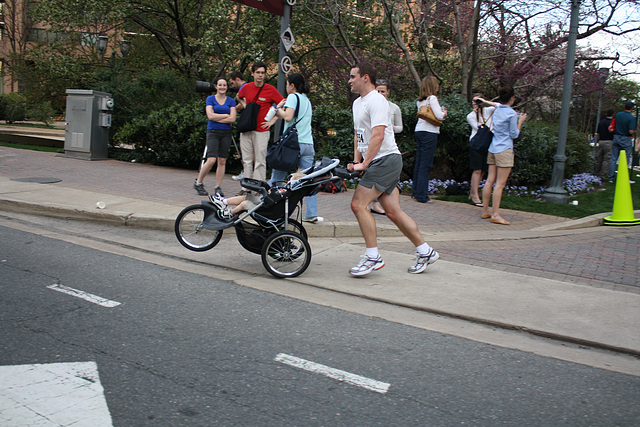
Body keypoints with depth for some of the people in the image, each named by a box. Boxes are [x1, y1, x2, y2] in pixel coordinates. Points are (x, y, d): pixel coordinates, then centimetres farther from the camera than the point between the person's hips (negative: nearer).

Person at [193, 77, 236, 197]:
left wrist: (217, 118, -7)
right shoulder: (210, 99, 6)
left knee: (222, 161, 1)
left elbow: (232, 119, -3)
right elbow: (210, 115, -7)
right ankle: (198, 183, 3)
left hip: (226, 133, 3)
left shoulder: (231, 101, 10)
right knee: (211, 160, -14)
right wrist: (226, 115, -4)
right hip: (213, 132, -3)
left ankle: (218, 187, 9)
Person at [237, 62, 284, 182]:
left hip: (262, 130, -4)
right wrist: (244, 105, 11)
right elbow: (239, 96, 30)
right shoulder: (246, 87, 7)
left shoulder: (271, 90, -4)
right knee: (247, 160, 8)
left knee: (260, 161, -3)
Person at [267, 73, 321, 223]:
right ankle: (312, 214, -3)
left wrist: (278, 109, 1)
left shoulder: (293, 97, -1)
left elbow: (288, 117, -14)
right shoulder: (307, 100, 22)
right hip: (308, 143, 6)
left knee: (277, 177, 4)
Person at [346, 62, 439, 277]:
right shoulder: (357, 103, 19)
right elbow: (358, 134, 23)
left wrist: (363, 164, -23)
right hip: (377, 163, 9)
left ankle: (373, 257, -8)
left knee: (358, 204, -14)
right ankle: (425, 251, 15)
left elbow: (378, 135, -21)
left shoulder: (377, 101, -12)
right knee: (393, 212, 6)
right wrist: (356, 160, 11)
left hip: (386, 160, -9)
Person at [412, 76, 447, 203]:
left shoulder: (420, 100, 13)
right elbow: (439, 116, -14)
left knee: (418, 163, 12)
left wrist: (441, 112, 15)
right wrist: (444, 113, 7)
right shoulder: (432, 98, -9)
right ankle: (422, 196, -5)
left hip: (419, 131, 8)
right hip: (429, 132, -8)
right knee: (426, 164, -6)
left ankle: (416, 192, 18)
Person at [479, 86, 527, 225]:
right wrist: (520, 121, 4)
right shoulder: (512, 114, -10)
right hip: (504, 150, -8)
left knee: (490, 181, 9)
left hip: (493, 149, 8)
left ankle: (485, 211, 13)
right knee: (500, 183, -9)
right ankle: (495, 215, -11)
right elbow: (514, 135, -6)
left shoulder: (497, 111, 11)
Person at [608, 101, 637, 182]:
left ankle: (611, 178, 10)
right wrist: (635, 131, 1)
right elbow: (631, 131, -20)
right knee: (625, 160, 3)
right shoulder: (632, 118, -14)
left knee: (613, 159, 9)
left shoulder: (618, 115, 2)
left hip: (616, 138, 5)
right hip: (626, 140, -5)